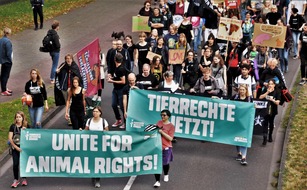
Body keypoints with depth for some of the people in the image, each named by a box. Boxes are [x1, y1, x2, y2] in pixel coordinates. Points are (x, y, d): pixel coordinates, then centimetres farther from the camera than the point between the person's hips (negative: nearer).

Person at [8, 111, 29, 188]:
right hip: (15, 147, 0)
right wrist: (16, 147, -10)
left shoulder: (26, 126, 2)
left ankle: (24, 179, 16)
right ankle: (16, 180, 8)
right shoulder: (13, 126, 1)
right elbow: (10, 139, -3)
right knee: (15, 164, -4)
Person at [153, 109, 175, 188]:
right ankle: (157, 181, 2)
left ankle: (166, 175, 46)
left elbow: (170, 138, -15)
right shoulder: (159, 122, 4)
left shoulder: (171, 126, -10)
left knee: (165, 163, 16)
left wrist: (162, 132, -22)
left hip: (166, 147, -3)